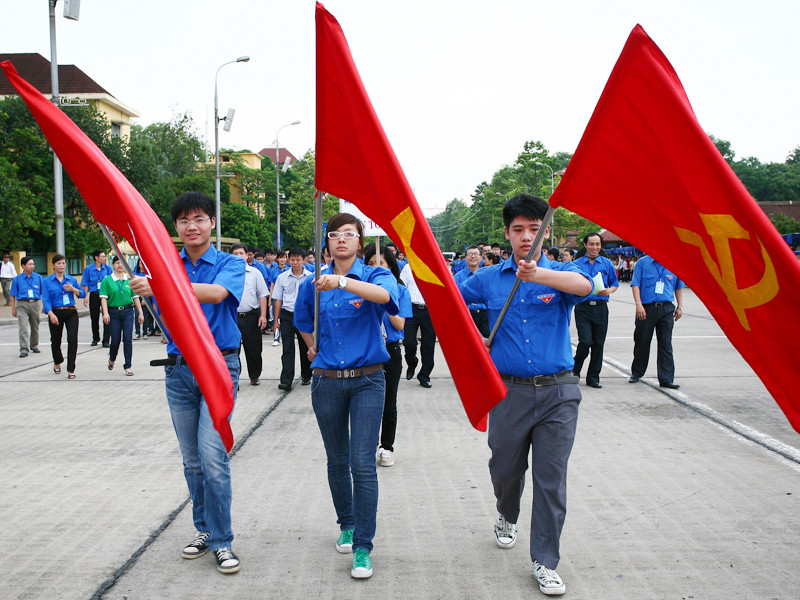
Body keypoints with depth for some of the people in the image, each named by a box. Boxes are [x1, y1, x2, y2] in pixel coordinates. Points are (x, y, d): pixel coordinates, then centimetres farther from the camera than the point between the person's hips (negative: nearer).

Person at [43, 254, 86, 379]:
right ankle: (57, 362, 42)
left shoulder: (72, 279, 7)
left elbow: (83, 294, 8)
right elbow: (45, 299, -8)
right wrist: (51, 314, -22)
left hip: (71, 312, 1)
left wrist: (73, 289, -12)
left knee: (72, 339, -14)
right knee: (56, 340, 12)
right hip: (56, 313, -1)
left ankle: (71, 370, -9)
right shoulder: (47, 281, 0)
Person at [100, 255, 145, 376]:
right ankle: (112, 359, 35)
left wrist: (140, 313, 5)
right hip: (114, 313, -1)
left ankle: (128, 366, 3)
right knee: (115, 339, 4)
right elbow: (103, 298, -5)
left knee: (128, 339, -4)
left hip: (128, 312, 1)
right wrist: (105, 313, -16)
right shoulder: (107, 280, -1)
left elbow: (135, 297, 8)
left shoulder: (130, 280, 6)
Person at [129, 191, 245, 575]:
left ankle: (221, 541, -1)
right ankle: (204, 528, 26)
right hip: (178, 369, 4)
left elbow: (215, 293, -25)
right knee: (191, 459, 12)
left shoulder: (229, 265, -3)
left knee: (213, 456, -12)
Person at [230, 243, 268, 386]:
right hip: (232, 317, 0)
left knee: (253, 349, 6)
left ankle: (254, 376, 23)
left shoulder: (254, 273, 6)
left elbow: (262, 295, 5)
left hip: (251, 317, 0)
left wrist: (263, 315, -3)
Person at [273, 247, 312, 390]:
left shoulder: (310, 277, 0)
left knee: (305, 348, 11)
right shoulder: (282, 277, 4)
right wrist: (276, 320, 7)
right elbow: (278, 300, 9)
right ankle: (286, 381, -8)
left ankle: (306, 376, 27)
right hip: (287, 315, 0)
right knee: (287, 349, -5)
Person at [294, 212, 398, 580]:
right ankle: (347, 524, 34)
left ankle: (362, 547, -1)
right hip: (327, 381, 4)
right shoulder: (314, 284, 6)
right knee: (337, 460, 14)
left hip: (367, 381, -3)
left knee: (363, 464, -8)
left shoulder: (375, 276, -4)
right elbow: (303, 322, 26)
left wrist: (342, 281, -44)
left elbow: (384, 294, -31)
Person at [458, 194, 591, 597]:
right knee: (505, 468, 15)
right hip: (510, 392, 2)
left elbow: (584, 285, -24)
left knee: (551, 479, 1)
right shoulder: (489, 278, 6)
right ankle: (507, 517, 48)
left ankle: (545, 563, 14)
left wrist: (539, 274, -41)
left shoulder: (559, 273, 0)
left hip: (557, 393, -1)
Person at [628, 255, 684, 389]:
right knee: (642, 342, 8)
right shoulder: (643, 262, 2)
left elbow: (678, 287, 20)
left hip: (667, 309, 2)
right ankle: (636, 373, 26)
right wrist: (638, 305, -13)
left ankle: (666, 379, 2)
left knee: (666, 344, -1)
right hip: (646, 309, -2)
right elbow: (635, 284, -3)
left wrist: (680, 307, 14)